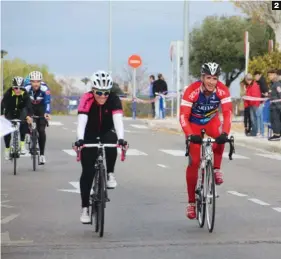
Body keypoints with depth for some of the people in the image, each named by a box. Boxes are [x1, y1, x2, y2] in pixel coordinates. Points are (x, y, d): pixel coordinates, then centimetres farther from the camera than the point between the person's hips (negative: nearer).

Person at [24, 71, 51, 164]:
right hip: (30, 107, 2)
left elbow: (47, 102, -38)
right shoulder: (26, 88, -27)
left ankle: (42, 154, -6)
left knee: (41, 130, -12)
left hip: (41, 108, -2)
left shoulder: (44, 88, -30)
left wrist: (47, 113, -55)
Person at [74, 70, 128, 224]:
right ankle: (85, 208, -1)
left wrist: (120, 138, -51)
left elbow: (118, 119, -35)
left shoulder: (114, 100, -23)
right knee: (87, 172, -8)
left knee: (111, 143, -35)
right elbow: (81, 120, -38)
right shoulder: (87, 99, -26)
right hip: (89, 136, -1)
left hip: (106, 133, 1)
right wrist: (80, 139, -54)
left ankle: (110, 174, -13)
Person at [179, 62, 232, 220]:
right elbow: (183, 116, -34)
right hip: (194, 123, -2)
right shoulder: (192, 91, -32)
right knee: (194, 162, -7)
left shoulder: (222, 90, -26)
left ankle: (216, 170, -10)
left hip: (211, 121, 2)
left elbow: (227, 113, -31)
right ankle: (192, 202, 1)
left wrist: (225, 133, -46)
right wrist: (190, 135, -48)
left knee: (220, 139, -33)